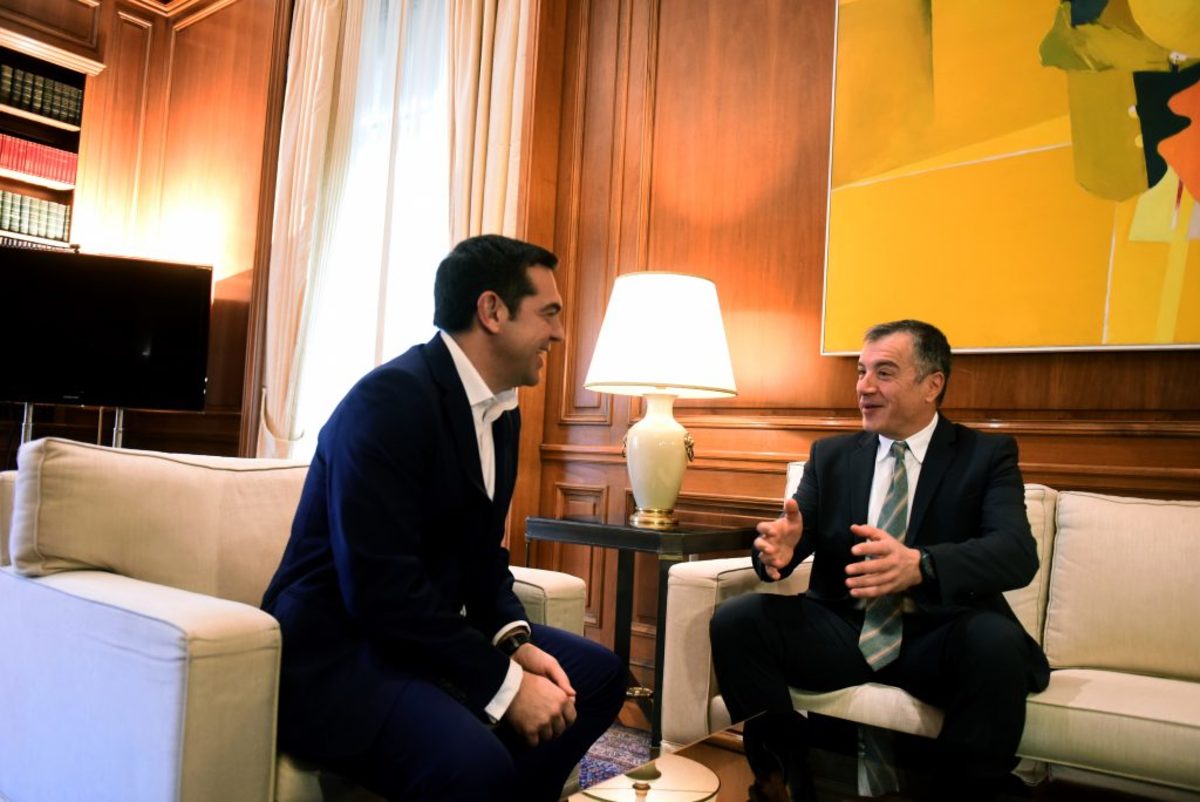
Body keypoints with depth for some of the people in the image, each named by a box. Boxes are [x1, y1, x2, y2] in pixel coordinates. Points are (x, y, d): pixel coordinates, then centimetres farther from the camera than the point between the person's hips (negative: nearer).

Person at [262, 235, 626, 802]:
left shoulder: (501, 412, 7)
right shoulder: (391, 397, -22)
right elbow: (380, 587, -27)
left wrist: (514, 640, -5)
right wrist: (504, 684, -23)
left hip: (428, 633, 9)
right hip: (337, 650, -9)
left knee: (597, 673, 7)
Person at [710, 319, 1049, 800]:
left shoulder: (988, 455, 1)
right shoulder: (830, 456, 11)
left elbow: (1018, 553, -16)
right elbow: (795, 532, 1)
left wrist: (919, 565, -37)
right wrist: (779, 546, -27)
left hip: (939, 639, -2)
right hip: (844, 630, 3)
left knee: (997, 643, -35)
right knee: (735, 622, -20)